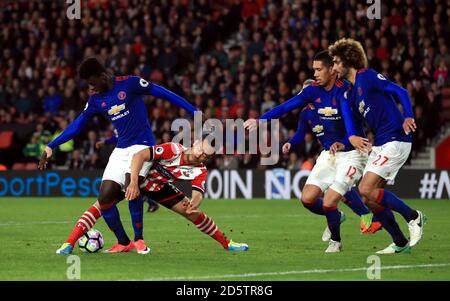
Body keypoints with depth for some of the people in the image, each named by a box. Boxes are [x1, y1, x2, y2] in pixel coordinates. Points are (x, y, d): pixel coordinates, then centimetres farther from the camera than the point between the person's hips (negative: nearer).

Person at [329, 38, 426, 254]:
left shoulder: (367, 77, -8)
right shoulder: (350, 93, 17)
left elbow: (400, 91, -14)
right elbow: (349, 117, 10)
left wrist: (408, 117, -28)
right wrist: (351, 138, -11)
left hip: (395, 140, -9)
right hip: (379, 145, 9)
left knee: (366, 189, -17)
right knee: (369, 199, 5)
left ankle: (413, 216, -4)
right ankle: (400, 243, 13)